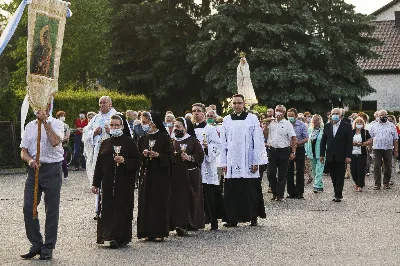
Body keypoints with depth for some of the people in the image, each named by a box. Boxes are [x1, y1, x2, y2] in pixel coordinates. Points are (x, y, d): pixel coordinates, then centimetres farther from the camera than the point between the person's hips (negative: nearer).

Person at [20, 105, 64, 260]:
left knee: (52, 210, 2)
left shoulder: (56, 123, -1)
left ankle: (48, 248, 12)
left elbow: (55, 142, -21)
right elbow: (23, 151, 11)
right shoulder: (30, 126, 13)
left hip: (52, 169, -4)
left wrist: (44, 121, -18)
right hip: (34, 169, 4)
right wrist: (30, 160, -10)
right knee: (28, 208, 0)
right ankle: (36, 244, 15)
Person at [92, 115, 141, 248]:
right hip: (107, 182, 4)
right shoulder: (105, 143, 13)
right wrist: (95, 183, 10)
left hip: (124, 183, -4)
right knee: (107, 209, 1)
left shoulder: (129, 142, 2)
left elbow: (137, 162, -1)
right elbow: (99, 164, 14)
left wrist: (124, 161, -18)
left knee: (121, 209, -5)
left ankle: (118, 238, -5)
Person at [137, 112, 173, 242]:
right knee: (146, 202, 0)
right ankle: (148, 231, 5)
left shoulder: (164, 138, 0)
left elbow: (170, 157, -3)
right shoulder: (143, 138, 12)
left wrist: (158, 155, -17)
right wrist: (143, 154, -6)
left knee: (159, 202, -5)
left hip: (160, 174, -4)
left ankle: (159, 232, -1)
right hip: (147, 173, 4)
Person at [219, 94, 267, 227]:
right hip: (232, 163, 2)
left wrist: (256, 161, -6)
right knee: (232, 191, 1)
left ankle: (253, 217, 10)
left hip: (248, 162, -2)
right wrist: (223, 162, 4)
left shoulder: (252, 119, 1)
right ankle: (233, 219, 6)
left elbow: (258, 141, -1)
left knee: (250, 190, 0)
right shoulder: (227, 120, 9)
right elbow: (223, 143, 9)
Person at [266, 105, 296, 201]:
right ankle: (274, 193, 18)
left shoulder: (287, 124, -2)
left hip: (283, 151, -4)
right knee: (270, 173, 2)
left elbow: (294, 139, -6)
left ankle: (280, 195, 10)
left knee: (282, 175, 2)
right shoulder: (271, 123, 10)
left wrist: (293, 152, -11)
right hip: (272, 150, 4)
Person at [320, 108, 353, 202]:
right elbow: (323, 141, 11)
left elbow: (349, 142, -5)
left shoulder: (346, 126, -2)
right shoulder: (327, 126, 9)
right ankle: (338, 194, 16)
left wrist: (348, 156, -11)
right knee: (334, 177, 8)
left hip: (341, 157, -4)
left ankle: (338, 195, 0)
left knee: (340, 177, -2)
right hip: (330, 157, 4)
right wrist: (322, 154, 5)